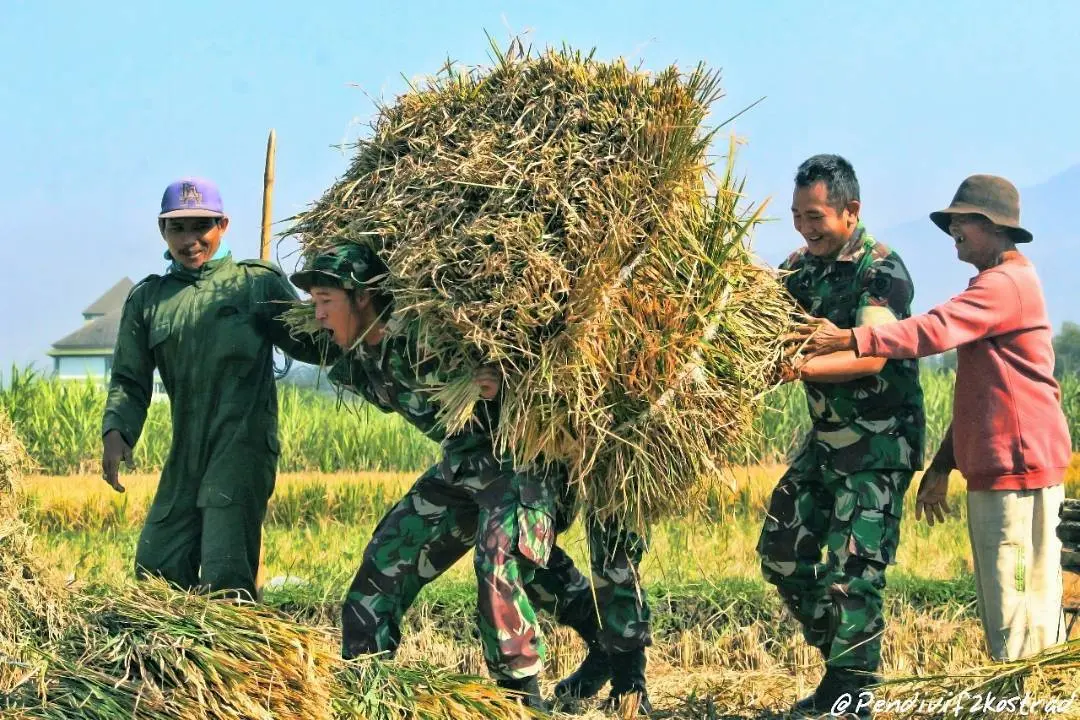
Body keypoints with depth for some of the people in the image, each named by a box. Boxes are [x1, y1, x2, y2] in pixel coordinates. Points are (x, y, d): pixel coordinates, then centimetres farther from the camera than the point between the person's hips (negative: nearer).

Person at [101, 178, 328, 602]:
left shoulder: (258, 282, 4)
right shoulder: (147, 299, 13)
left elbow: (310, 344, 7)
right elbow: (129, 380, 9)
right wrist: (115, 431, -9)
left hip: (244, 444, -5)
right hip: (185, 455, 5)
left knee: (225, 577, -15)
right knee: (155, 568, 9)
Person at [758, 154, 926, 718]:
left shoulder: (882, 270, -16)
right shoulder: (801, 267, 8)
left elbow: (871, 355, -28)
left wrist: (800, 366, -41)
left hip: (879, 445, -8)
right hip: (825, 439, 8)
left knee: (852, 572, -9)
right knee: (781, 551, 10)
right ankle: (846, 660, 24)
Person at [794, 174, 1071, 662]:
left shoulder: (1006, 284, -11)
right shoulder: (994, 286, 23)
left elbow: (937, 331, -28)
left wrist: (851, 340, -33)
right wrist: (943, 466, 22)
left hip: (1018, 465, -11)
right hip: (994, 467, 11)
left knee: (1016, 608, -10)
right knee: (1004, 606, 12)